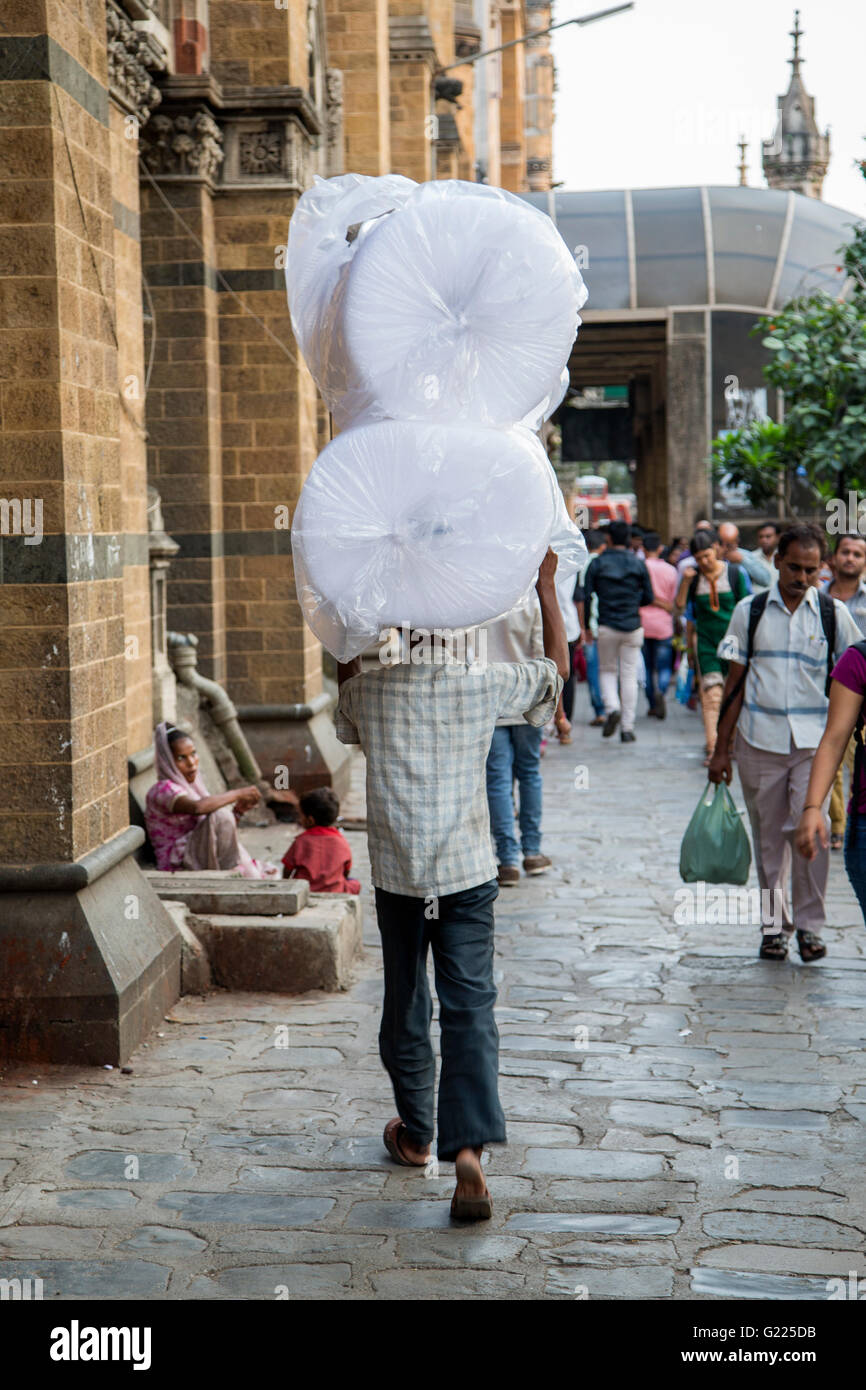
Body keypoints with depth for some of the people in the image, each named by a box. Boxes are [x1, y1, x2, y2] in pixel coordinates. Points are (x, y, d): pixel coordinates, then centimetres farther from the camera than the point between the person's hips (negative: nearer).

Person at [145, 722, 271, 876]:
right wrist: (238, 793, -23)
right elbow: (197, 807, -36)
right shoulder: (163, 789, -13)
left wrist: (237, 811, -3)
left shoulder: (191, 787, 17)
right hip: (178, 865, -10)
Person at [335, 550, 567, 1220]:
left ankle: (415, 1134, 32)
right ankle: (468, 1147, -18)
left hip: (395, 875, 1)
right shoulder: (483, 683, -7)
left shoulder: (369, 688, -5)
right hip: (468, 871, -1)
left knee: (405, 1005, 16)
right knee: (470, 1008, -3)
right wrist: (546, 587, 13)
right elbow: (557, 668, 11)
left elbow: (346, 720, 20)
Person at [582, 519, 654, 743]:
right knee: (629, 675, 6)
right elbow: (649, 598, 4)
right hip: (633, 627, 1)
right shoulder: (638, 564, 1)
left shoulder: (597, 564, -2)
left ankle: (612, 708, -10)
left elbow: (585, 596, -4)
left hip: (606, 626, -1)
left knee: (607, 670, 16)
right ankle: (628, 727, 4)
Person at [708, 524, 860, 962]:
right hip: (759, 740, 1)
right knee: (769, 836, 7)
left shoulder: (833, 613, 3)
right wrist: (721, 748, 6)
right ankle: (774, 924, 19)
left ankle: (810, 925, 1)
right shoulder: (750, 611, 4)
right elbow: (736, 680, 7)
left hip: (815, 742, -1)